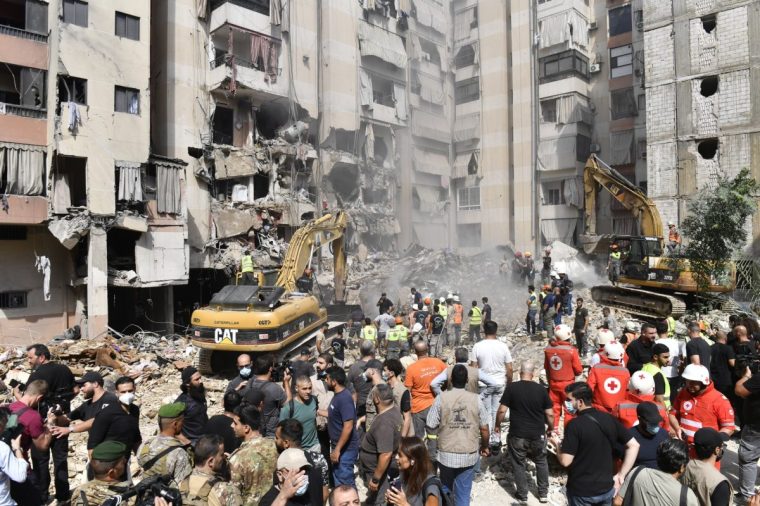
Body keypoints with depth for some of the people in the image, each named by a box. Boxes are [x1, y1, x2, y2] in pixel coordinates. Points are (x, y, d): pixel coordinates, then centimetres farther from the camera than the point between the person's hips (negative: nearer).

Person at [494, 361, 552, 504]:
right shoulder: (541, 389, -5)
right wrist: (550, 428, 17)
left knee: (518, 464, 14)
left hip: (517, 435, -2)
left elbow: (502, 410, -12)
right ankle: (543, 494, 31)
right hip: (538, 435, 2)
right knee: (541, 462, 23)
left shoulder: (512, 388, -11)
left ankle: (522, 496, 23)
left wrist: (497, 425, 5)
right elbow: (550, 414, -2)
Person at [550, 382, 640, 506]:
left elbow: (565, 461, -21)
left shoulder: (574, 425, -21)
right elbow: (634, 445, 2)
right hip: (607, 488, 5)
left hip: (581, 491, -5)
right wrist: (621, 475, 3)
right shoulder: (609, 419, -2)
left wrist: (557, 445, -1)